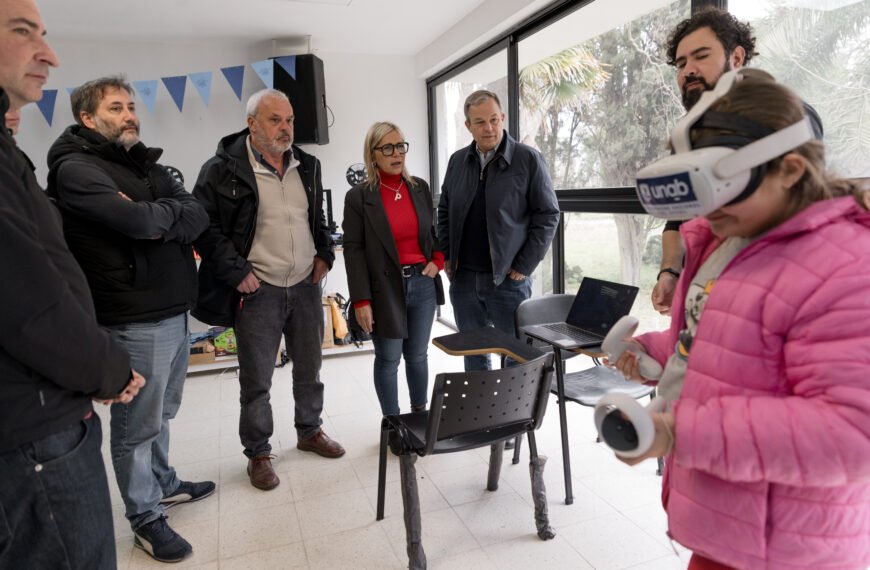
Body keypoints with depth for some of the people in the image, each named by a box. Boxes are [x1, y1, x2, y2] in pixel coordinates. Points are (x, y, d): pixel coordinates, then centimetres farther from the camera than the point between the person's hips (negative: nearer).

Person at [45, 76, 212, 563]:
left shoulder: (148, 165, 15)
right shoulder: (75, 167, -9)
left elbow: (198, 216, 1)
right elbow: (135, 219, -25)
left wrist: (157, 219, -15)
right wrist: (171, 211, -6)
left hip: (176, 311, 7)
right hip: (133, 320, -7)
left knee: (161, 414, 22)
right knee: (137, 425, 6)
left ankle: (164, 483, 40)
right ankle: (146, 517, 22)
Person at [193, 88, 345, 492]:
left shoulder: (307, 166, 9)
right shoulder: (223, 169, -9)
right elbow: (205, 226, -9)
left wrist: (324, 255, 7)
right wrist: (237, 272, -14)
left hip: (306, 285, 5)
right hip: (258, 291, -5)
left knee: (309, 367, 17)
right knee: (256, 379, 5)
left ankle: (310, 431, 37)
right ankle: (258, 453, 23)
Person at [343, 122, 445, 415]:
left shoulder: (420, 187, 8)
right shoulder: (358, 196, -5)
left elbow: (435, 230, 19)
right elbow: (353, 251, -7)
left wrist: (438, 258, -1)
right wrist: (361, 300, -12)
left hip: (423, 284, 4)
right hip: (385, 289, -3)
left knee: (417, 355, 14)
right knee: (388, 360, 6)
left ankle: (420, 413, 31)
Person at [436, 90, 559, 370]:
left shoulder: (528, 158, -6)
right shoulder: (457, 161, 8)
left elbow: (548, 214, -6)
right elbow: (444, 211, 18)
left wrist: (524, 266, -9)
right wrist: (447, 257, 9)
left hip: (508, 279, -4)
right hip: (463, 279, 4)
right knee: (474, 355, 15)